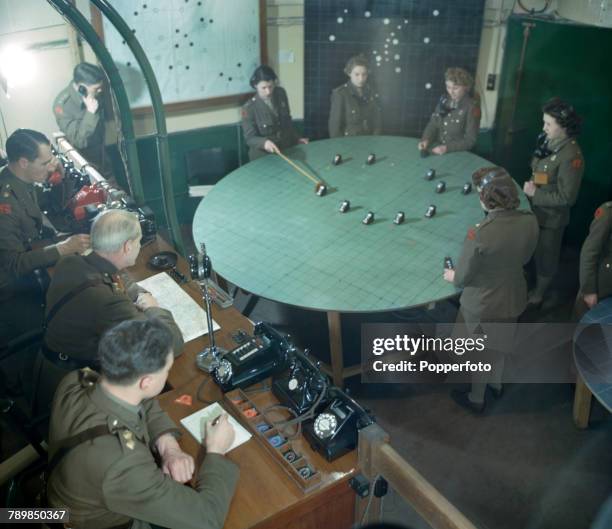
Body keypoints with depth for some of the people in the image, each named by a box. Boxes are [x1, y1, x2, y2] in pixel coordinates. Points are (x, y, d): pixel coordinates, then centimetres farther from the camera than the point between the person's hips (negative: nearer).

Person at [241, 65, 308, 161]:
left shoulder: (281, 93, -1)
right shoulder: (249, 108, -16)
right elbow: (250, 138, -15)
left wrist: (296, 138, 11)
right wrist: (264, 142, -33)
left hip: (286, 150, 4)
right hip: (263, 156, -3)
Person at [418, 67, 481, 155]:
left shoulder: (472, 107, -10)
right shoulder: (444, 100, 5)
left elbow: (470, 140, -12)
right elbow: (433, 124, 8)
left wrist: (447, 148, -23)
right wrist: (425, 140, -12)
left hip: (458, 153, -5)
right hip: (436, 149, 5)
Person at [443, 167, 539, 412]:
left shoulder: (479, 235, -33)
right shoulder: (530, 221, -16)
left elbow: (462, 278, -20)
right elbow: (524, 258, 2)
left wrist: (452, 276, 2)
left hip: (483, 304, -5)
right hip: (513, 297, 5)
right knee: (497, 343, 31)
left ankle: (476, 399, 43)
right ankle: (496, 383, 57)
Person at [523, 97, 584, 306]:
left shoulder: (571, 156, -28)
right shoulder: (548, 141, -4)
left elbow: (567, 197, -24)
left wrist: (535, 194, -21)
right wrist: (530, 185, 1)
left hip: (551, 216, -7)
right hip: (534, 208, 7)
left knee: (545, 254, 14)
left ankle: (538, 293, 36)